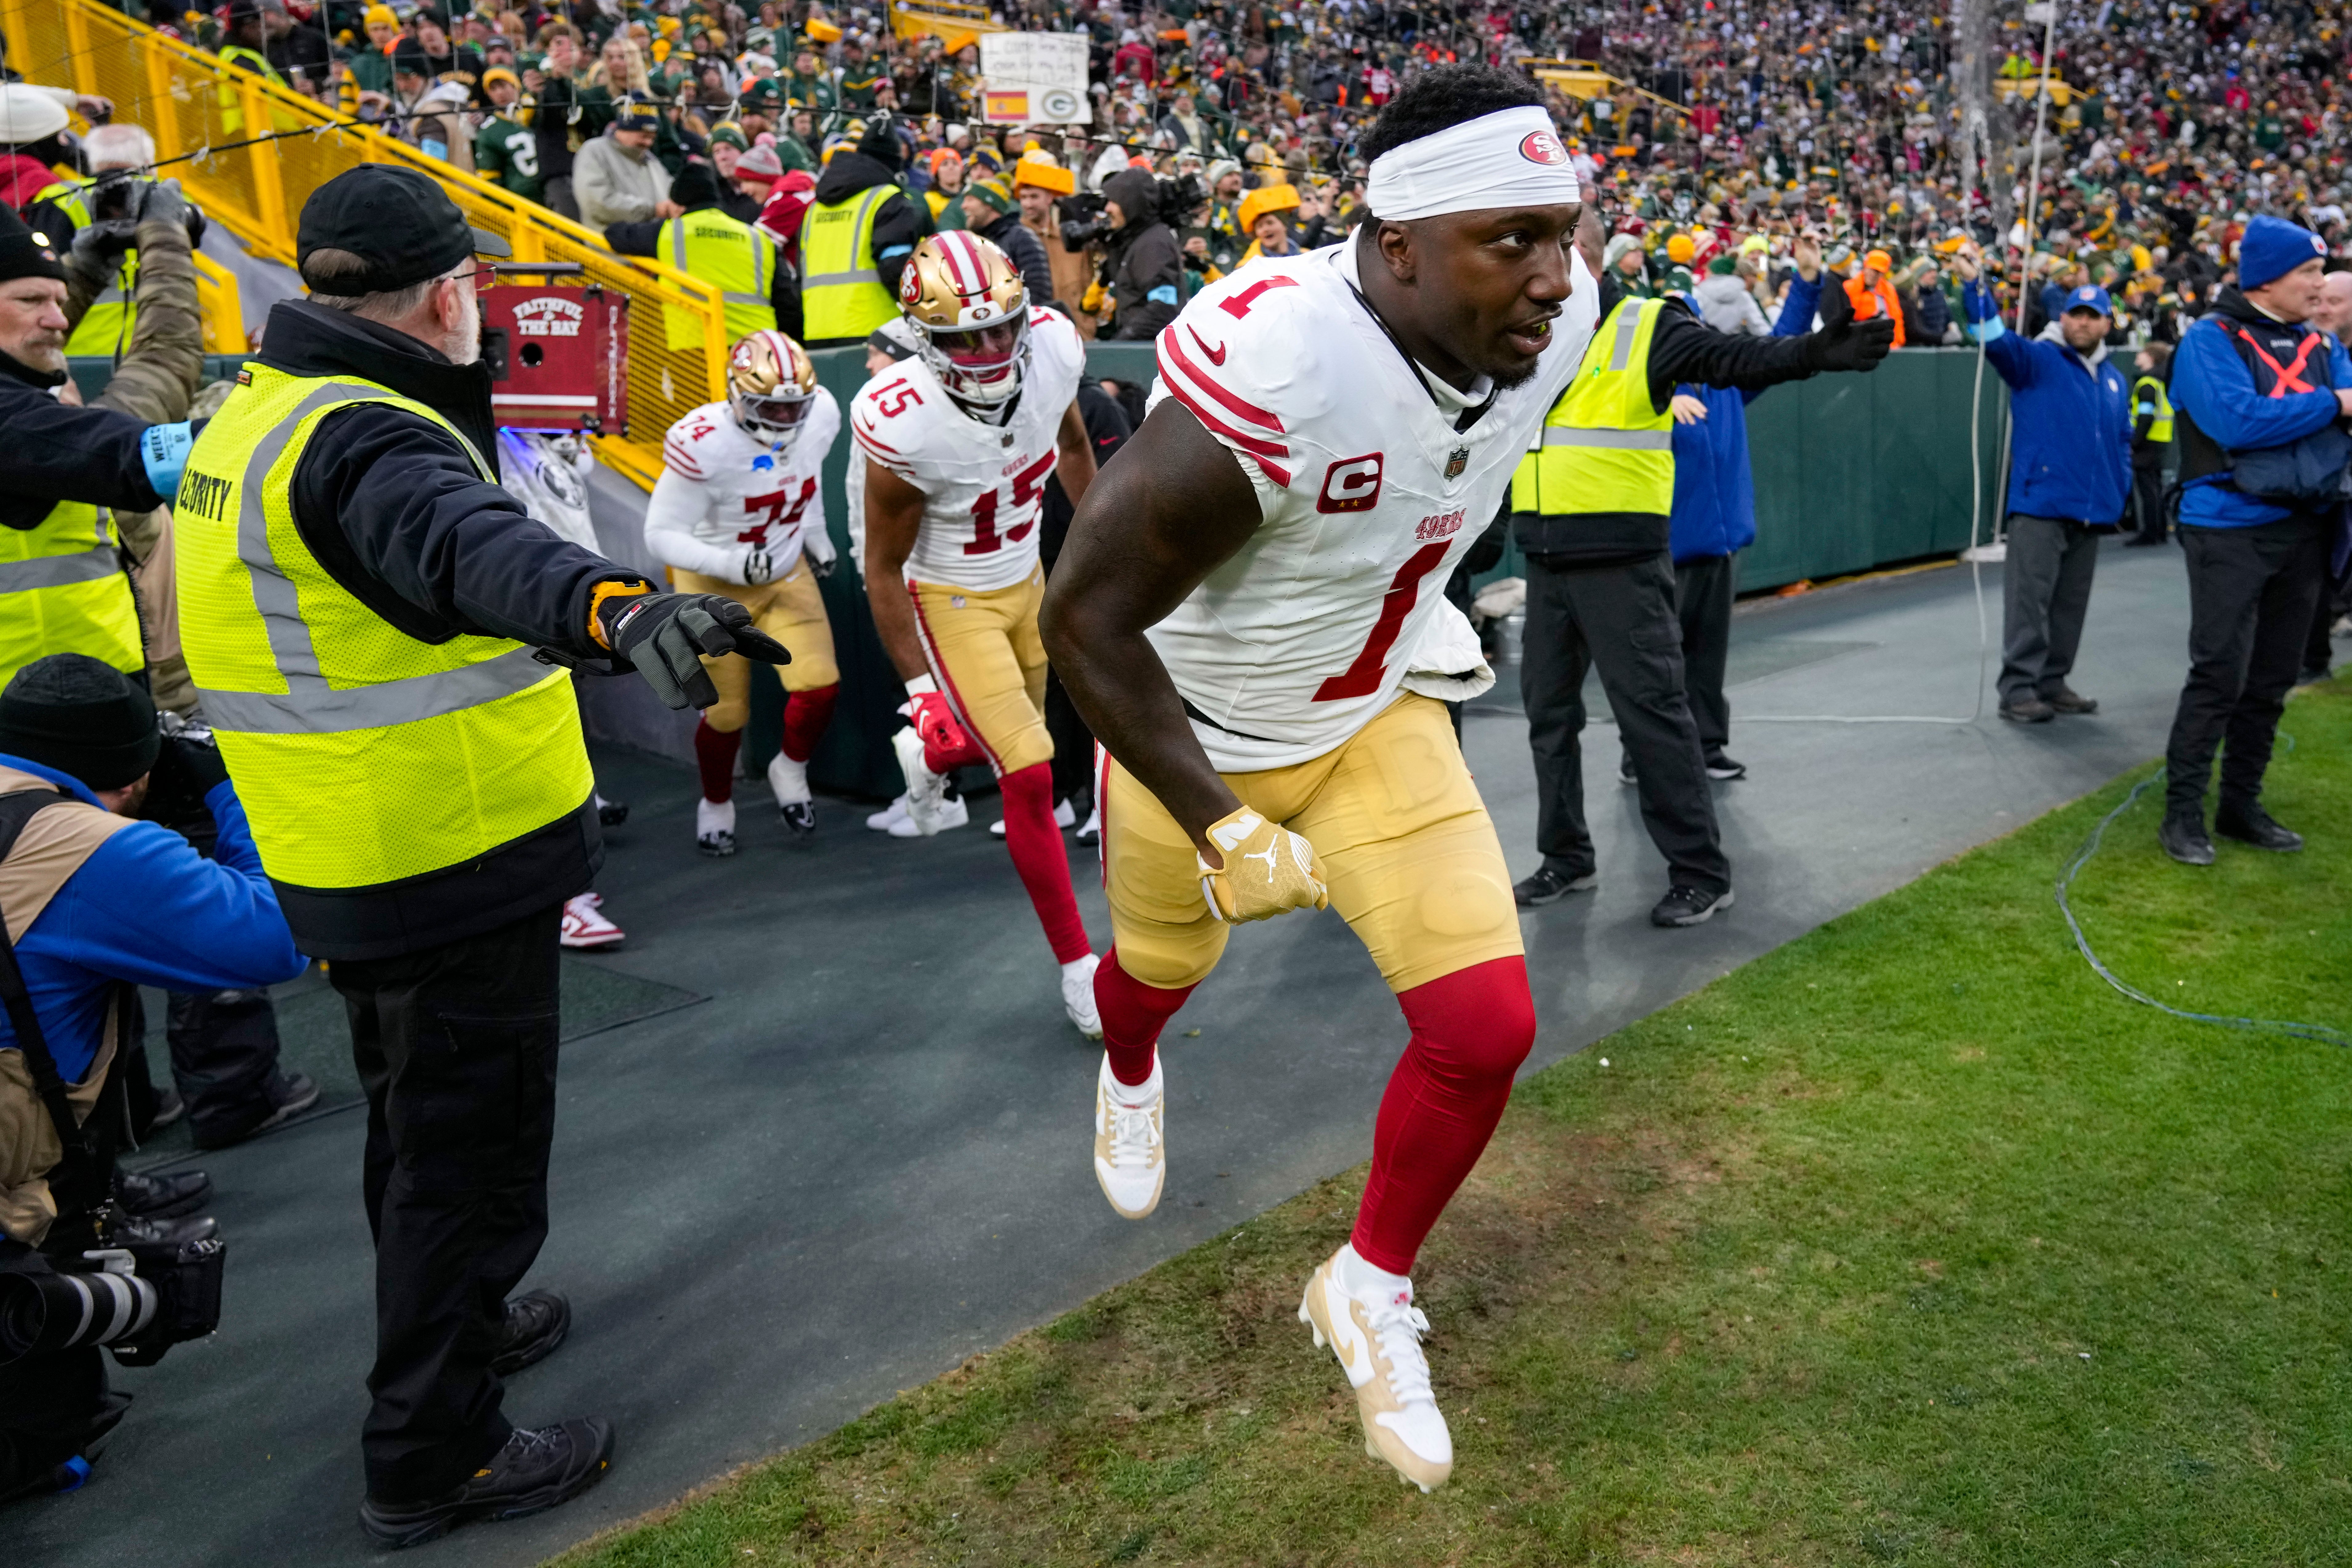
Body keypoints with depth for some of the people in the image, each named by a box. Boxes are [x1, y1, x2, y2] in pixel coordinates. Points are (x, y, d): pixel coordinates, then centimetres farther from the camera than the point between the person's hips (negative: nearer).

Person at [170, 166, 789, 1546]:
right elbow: (473, 548, -47)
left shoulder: (264, 412, 8)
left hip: (355, 860, 10)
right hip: (454, 863, -10)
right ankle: (434, 1458, 18)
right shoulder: (370, 441, -25)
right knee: (470, 1149, 4)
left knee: (422, 1117, 26)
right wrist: (617, 606, -66)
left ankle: (454, 1322, 47)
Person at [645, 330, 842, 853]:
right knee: (727, 714, 4)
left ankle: (790, 771, 18)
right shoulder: (703, 443, -31)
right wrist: (731, 563, -37)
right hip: (715, 585, -4)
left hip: (787, 574, 4)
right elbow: (662, 535, -25)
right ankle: (716, 804, 35)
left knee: (819, 687, -14)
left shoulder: (820, 415, -14)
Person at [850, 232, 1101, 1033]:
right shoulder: (905, 425, -32)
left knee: (1024, 735, 22)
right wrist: (919, 686, -17)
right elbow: (884, 571, -19)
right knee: (1030, 773, -11)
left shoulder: (1051, 349, -19)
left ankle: (928, 755, 58)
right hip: (949, 601, -6)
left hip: (1026, 579, 6)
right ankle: (1077, 963, 4)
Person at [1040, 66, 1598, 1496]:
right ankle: (1131, 1072, 65)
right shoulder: (1265, 371, -37)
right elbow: (1087, 619, -29)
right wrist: (1226, 833, -27)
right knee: (1167, 966, 24)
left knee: (1487, 1026, -7)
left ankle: (1372, 1291, 22)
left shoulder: (1550, 330, -16)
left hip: (1375, 715, 4)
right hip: (1191, 731, -4)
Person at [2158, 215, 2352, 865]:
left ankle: (2241, 804, 22)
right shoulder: (2211, 341, -8)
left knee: (2271, 682, 11)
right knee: (2219, 677, -7)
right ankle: (2183, 813, 1)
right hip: (2231, 530, -6)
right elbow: (2239, 421, -21)